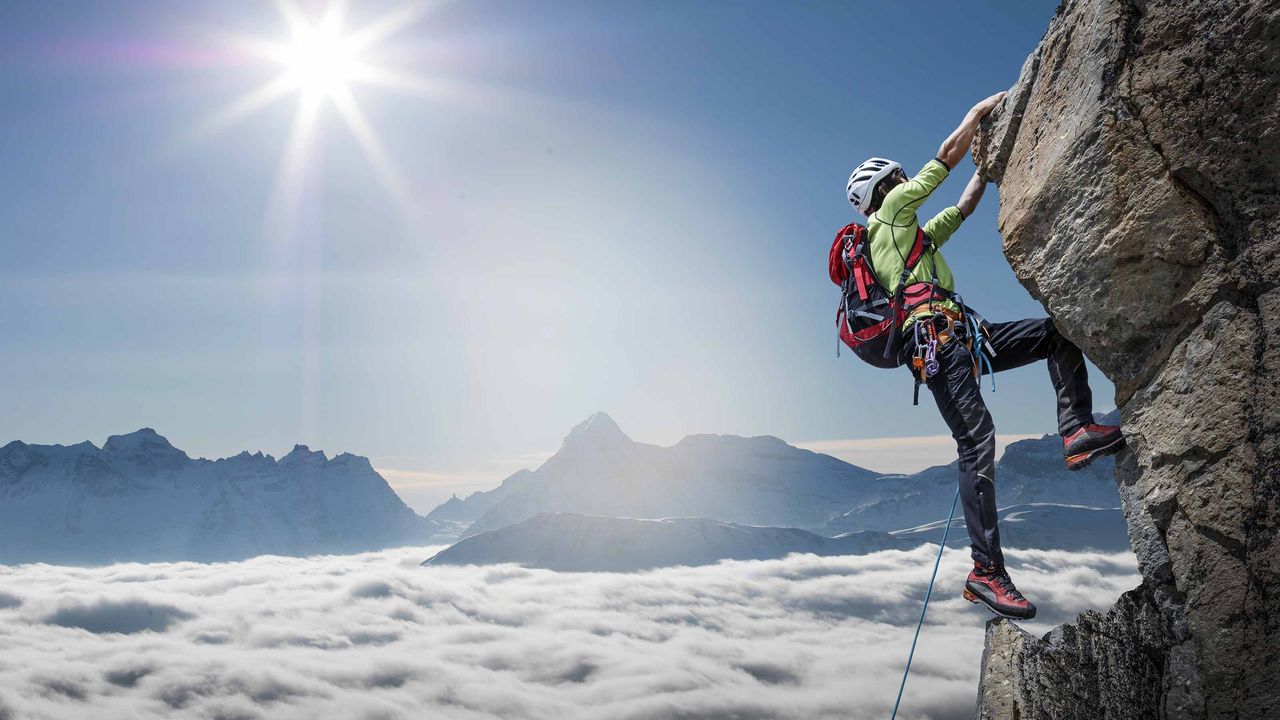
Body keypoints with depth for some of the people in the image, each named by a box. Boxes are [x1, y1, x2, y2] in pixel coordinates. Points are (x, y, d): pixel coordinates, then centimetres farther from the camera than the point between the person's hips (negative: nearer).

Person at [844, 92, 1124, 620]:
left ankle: (1077, 429, -6)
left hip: (957, 339, 10)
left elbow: (962, 207, 39)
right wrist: (981, 110, 19)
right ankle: (987, 572, -18)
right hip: (935, 337, -10)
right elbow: (948, 155, 7)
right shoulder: (891, 212, 7)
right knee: (977, 441, -18)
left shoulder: (914, 234, 32)